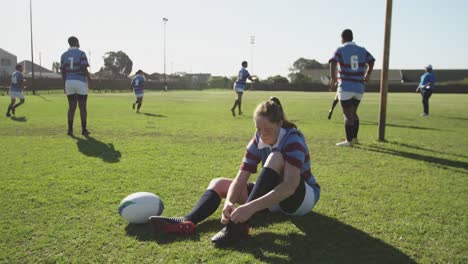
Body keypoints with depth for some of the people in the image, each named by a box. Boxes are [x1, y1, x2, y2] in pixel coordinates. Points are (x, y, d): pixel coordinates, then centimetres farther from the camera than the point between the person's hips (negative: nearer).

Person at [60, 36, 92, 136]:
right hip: (81, 82, -4)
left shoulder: (64, 55, 9)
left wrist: (65, 85, 13)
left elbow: (63, 72, 6)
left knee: (71, 107, 9)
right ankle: (84, 129, 3)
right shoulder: (81, 53, -5)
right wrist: (89, 79, 6)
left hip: (69, 82, 4)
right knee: (82, 107, 1)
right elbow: (84, 69, -11)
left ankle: (70, 129, 6)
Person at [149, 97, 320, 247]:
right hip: (274, 196, 6)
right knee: (219, 183, -5)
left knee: (276, 158, -35)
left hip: (303, 197, -6)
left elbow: (290, 186, -40)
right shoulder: (257, 142, -8)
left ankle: (240, 224, -40)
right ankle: (187, 222, -30)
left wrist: (251, 207, -50)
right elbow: (240, 180, -15)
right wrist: (229, 202, -37)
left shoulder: (293, 140, -25)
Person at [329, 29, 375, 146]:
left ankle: (349, 141, 1)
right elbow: (371, 61, 7)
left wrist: (333, 77, -12)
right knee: (353, 113, 19)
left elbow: (333, 62, -19)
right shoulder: (362, 50, 10)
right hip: (359, 88, 5)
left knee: (348, 115, -1)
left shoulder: (340, 50, -3)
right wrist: (367, 75, 20)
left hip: (346, 88, -5)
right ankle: (354, 138, 26)